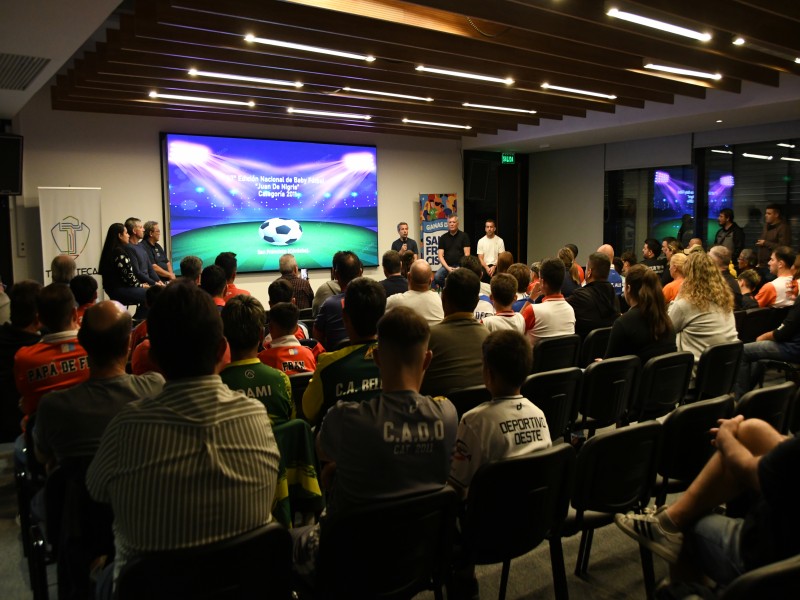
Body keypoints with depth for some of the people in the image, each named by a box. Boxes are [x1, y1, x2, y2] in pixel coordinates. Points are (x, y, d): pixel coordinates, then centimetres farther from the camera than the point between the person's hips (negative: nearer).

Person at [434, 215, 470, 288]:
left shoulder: (464, 236, 5)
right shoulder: (443, 238, 11)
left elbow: (467, 254, 1)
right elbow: (440, 255, 5)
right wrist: (448, 268, -10)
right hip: (447, 265, 2)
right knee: (437, 277, -28)